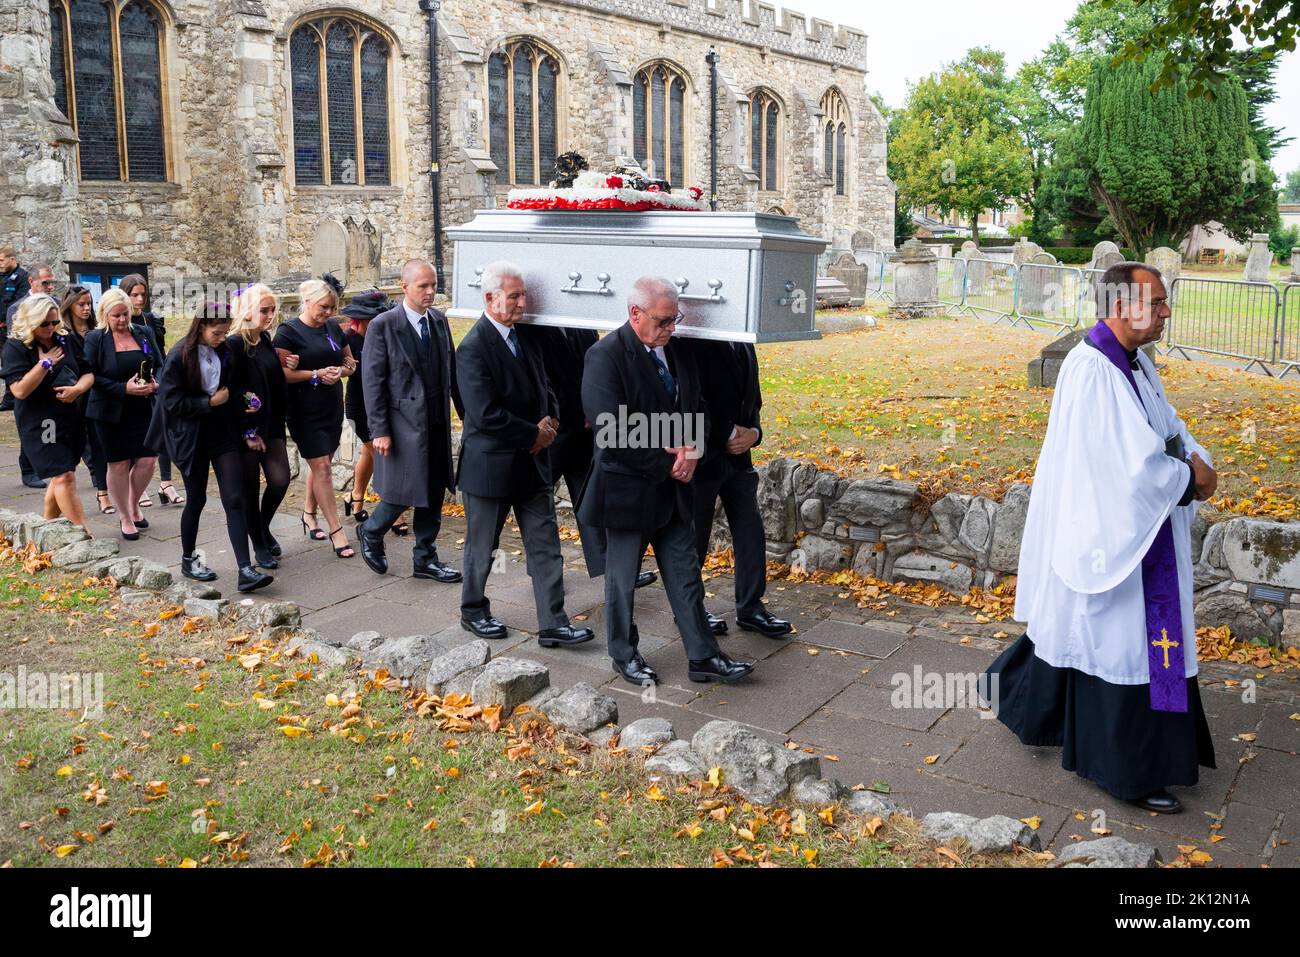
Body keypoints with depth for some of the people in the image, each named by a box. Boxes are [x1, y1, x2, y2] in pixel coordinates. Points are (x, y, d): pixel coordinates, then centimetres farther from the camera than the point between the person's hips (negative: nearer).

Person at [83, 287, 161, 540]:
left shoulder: (144, 334, 5)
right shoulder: (95, 338, -5)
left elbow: (160, 366, 9)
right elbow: (92, 376, -9)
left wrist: (156, 384, -12)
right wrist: (124, 388, -19)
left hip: (143, 409, 3)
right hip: (111, 412, -3)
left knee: (147, 461, 0)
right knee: (119, 465, 5)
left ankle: (134, 505, 27)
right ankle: (125, 518, 20)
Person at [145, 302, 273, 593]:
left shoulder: (225, 353, 4)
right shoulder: (179, 357, -10)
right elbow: (172, 402, -13)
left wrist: (247, 432, 7)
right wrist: (210, 402, -13)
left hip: (224, 434, 4)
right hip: (192, 438, -4)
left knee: (235, 500, -5)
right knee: (196, 499, 8)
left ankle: (245, 570, -10)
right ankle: (188, 560, 30)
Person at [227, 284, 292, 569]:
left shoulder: (265, 339, 7)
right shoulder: (234, 344, -15)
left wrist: (286, 367, -2)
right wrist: (248, 433, -15)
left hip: (271, 424, 6)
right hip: (247, 428, -6)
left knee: (280, 480, 2)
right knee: (250, 488, 5)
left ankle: (263, 528, 27)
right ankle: (259, 546, 19)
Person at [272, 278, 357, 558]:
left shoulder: (333, 327, 8)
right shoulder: (289, 331, -10)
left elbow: (350, 363, 17)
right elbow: (282, 373, -15)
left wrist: (340, 371, -4)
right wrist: (316, 374, -19)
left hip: (333, 406, 6)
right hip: (305, 410, -6)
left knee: (320, 463, 15)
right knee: (321, 467, -6)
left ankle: (309, 514, 33)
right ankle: (336, 530, -4)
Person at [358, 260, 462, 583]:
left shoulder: (439, 320, 7)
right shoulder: (383, 325, -10)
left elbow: (450, 369, 11)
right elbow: (372, 381, -10)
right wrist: (379, 430, -14)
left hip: (438, 423, 6)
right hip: (404, 422, -6)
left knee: (434, 494, 10)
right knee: (403, 492, -1)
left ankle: (425, 559, 22)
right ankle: (371, 533, 28)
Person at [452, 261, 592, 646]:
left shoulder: (524, 336, 7)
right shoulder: (473, 348, -17)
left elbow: (543, 389, 17)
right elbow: (485, 415, -23)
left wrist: (550, 421, -3)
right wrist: (534, 434, -16)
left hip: (532, 462, 7)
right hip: (491, 465, -7)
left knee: (546, 546, 5)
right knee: (482, 547, 12)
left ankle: (552, 624, 11)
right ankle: (473, 611, 32)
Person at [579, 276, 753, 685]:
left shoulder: (677, 352, 5)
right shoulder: (606, 356, -17)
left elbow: (696, 408, 13)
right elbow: (611, 431, -22)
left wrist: (691, 450, -9)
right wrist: (666, 462, -16)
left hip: (673, 487, 6)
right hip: (627, 488, -6)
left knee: (686, 576, 11)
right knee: (622, 577, 10)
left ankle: (703, 657, 19)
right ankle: (624, 655, 27)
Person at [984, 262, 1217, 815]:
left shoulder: (1135, 363, 8)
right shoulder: (1092, 370, -22)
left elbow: (1167, 428, 11)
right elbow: (1131, 462, -26)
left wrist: (1194, 461, -10)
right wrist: (1191, 478, -12)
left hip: (1134, 530, 9)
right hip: (1108, 534, -9)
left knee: (1079, 630, 20)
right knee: (1117, 643, 2)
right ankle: (1124, 769, 17)